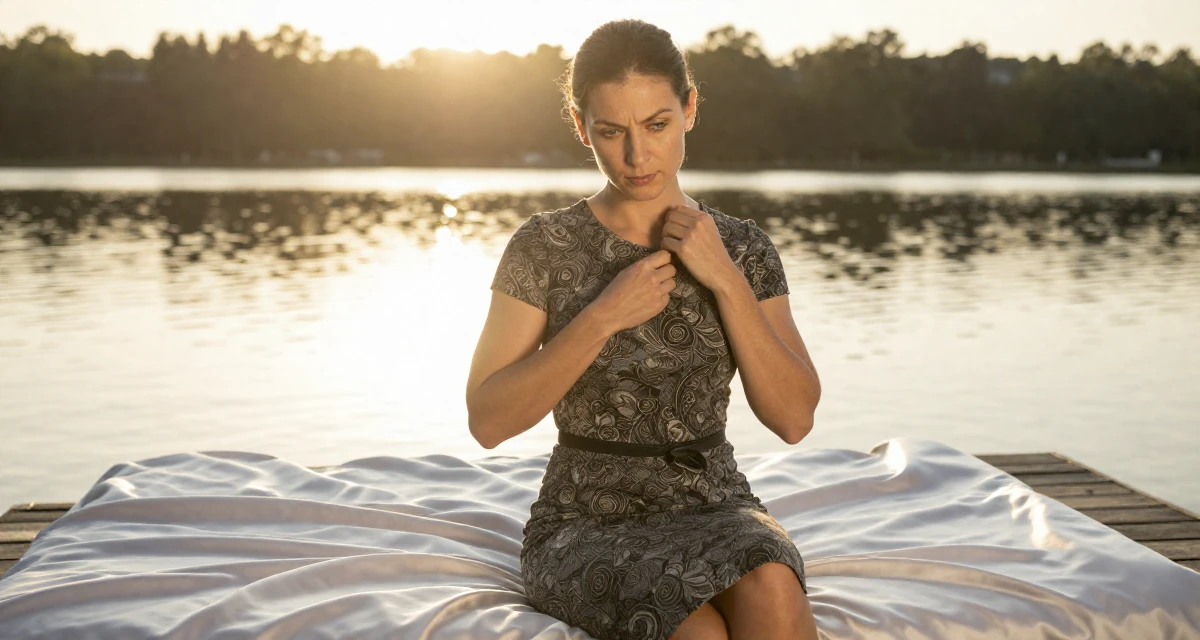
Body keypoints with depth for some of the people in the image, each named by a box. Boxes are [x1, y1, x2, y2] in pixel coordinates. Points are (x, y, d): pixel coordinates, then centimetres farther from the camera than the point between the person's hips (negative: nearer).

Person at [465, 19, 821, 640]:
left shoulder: (742, 248, 4)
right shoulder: (545, 246, -3)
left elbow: (793, 417, -4)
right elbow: (488, 419, -9)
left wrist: (725, 280, -13)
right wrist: (604, 316, -18)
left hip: (716, 511, 3)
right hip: (585, 525, -2)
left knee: (770, 590, -32)